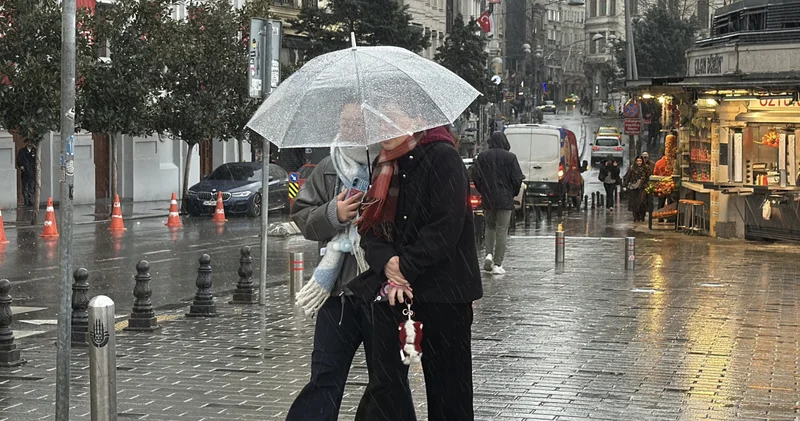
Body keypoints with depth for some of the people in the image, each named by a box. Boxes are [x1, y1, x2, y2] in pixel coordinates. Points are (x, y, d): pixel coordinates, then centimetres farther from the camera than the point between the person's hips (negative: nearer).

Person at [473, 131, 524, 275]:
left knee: (490, 227, 19)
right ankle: (497, 264, 0)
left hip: (487, 199, 3)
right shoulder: (510, 157, -7)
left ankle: (489, 254, -1)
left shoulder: (482, 157, 0)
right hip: (505, 200, -3)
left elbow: (475, 177, 0)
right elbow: (517, 179, -7)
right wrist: (513, 194, 10)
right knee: (502, 231, 2)